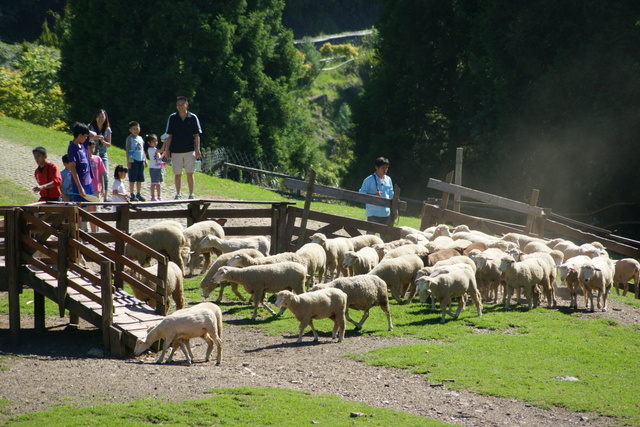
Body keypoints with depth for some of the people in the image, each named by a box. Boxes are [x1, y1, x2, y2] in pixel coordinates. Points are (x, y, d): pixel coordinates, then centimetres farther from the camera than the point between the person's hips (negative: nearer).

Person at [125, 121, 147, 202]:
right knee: (132, 179, -4)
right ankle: (132, 195, 0)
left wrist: (145, 160, 17)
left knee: (140, 179, 8)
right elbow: (127, 150, -5)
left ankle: (138, 194, 15)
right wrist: (128, 161, -11)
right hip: (133, 160, -6)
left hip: (141, 160, 6)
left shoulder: (140, 138, 15)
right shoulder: (130, 138, -2)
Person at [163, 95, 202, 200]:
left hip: (189, 150, -1)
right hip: (176, 151, 1)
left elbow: (197, 135, 3)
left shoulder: (193, 118, 3)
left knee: (190, 173, -1)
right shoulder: (172, 118, 4)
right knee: (177, 174, 4)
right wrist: (167, 149, 0)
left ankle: (191, 194, 5)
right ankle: (178, 194, 13)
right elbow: (169, 135, 5)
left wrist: (197, 149, -4)